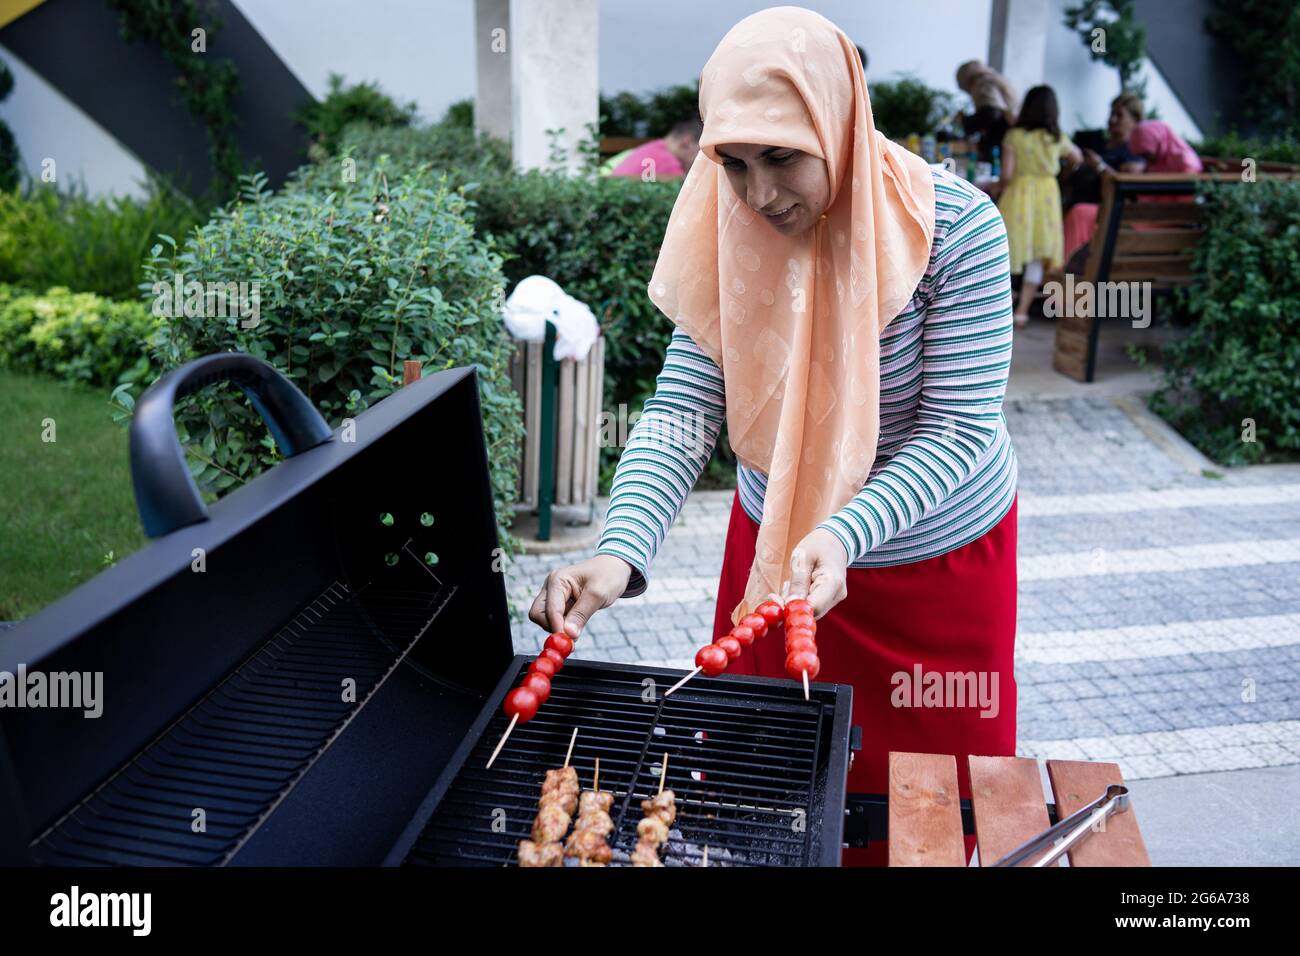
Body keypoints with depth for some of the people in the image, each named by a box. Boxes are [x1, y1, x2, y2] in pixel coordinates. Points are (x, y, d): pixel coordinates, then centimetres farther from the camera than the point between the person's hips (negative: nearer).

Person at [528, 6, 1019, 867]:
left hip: (937, 554, -2)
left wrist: (842, 536, -39)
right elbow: (683, 412, -18)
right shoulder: (728, 238, -13)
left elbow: (957, 430, -24)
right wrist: (621, 552, -34)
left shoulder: (955, 225, -23)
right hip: (774, 539, 3)